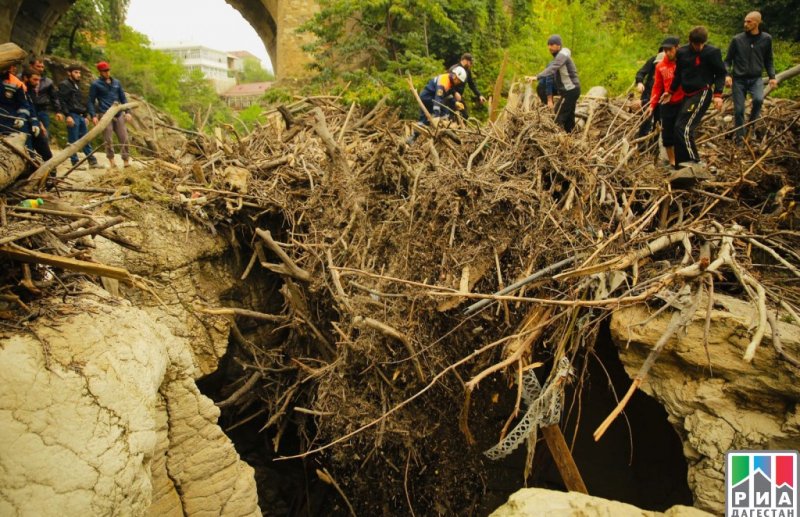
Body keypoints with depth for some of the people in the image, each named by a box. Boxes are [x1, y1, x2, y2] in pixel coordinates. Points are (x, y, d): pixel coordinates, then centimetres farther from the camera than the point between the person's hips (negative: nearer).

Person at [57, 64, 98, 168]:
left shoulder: (77, 85, 20)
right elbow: (62, 102, -13)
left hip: (80, 116, 8)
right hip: (72, 115, -8)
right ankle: (75, 163, 0)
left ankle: (92, 161, 10)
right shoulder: (64, 85, -5)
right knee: (73, 141, -4)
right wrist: (67, 116, -20)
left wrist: (85, 116, 20)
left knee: (86, 140, 8)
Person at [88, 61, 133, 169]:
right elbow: (91, 101, 4)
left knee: (124, 138, -1)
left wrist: (127, 112, 8)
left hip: (118, 114, 3)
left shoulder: (116, 82, 15)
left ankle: (126, 161, 5)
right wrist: (93, 116, -7)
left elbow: (123, 98, 19)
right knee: (108, 140, -3)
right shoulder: (96, 84, 3)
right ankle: (111, 162, 4)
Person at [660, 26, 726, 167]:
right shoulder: (682, 52, 3)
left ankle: (693, 161, -12)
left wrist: (718, 94, -12)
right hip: (687, 95, 6)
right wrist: (670, 92, 18)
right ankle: (681, 165, 16)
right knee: (680, 128, 7)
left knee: (684, 127, -19)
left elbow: (720, 73, -3)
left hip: (703, 93, -6)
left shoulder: (712, 52, -9)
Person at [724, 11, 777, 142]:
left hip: (756, 78, 0)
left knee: (759, 99, -28)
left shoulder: (766, 39, 1)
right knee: (739, 110, 0)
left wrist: (772, 76, 1)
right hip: (739, 79, 0)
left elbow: (768, 60, 11)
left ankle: (752, 123, -2)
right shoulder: (737, 39, -3)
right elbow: (728, 60, 4)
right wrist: (727, 74, -11)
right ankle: (740, 137, 15)